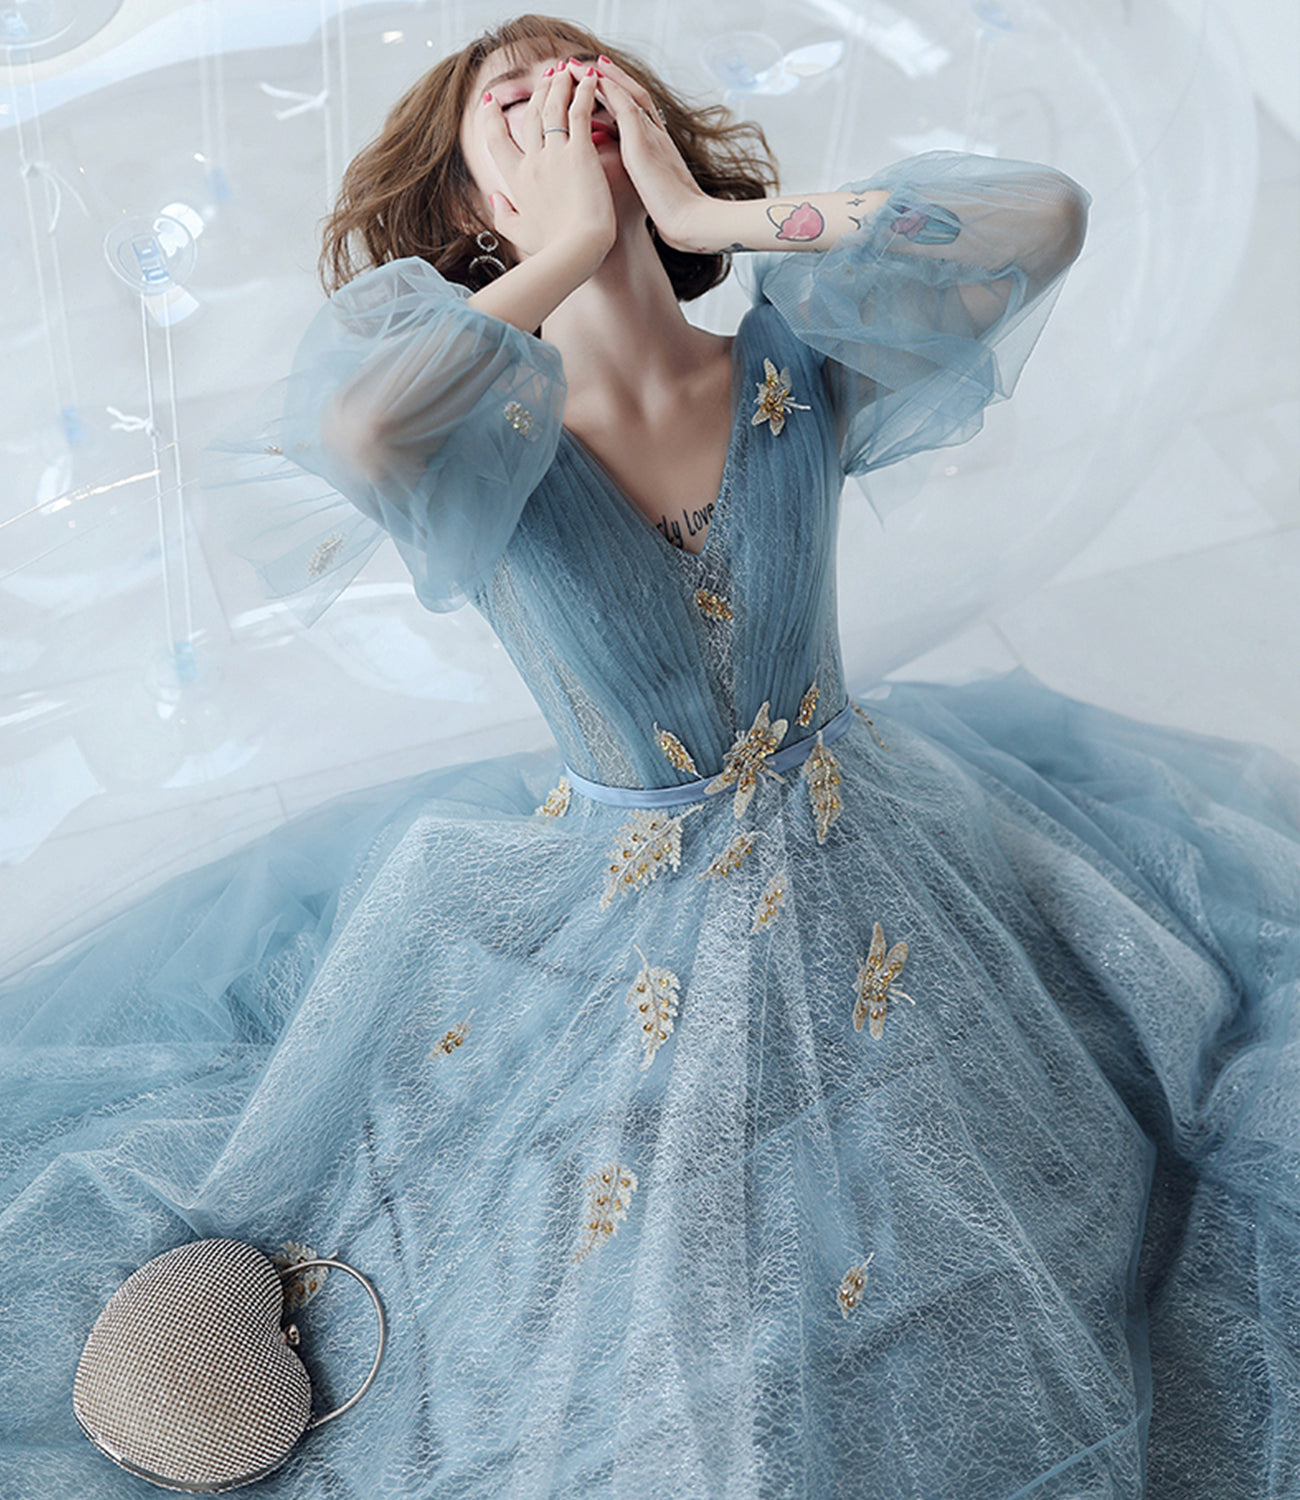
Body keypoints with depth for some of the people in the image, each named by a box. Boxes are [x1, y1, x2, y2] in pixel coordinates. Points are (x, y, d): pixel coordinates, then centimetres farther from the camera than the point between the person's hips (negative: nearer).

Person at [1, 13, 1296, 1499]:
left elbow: (1043, 211, -22)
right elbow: (355, 422, -42)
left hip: (866, 873, 3)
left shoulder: (795, 370, -10)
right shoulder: (482, 427, -17)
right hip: (611, 930, -2)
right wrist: (570, 248, -25)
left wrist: (709, 212, -19)